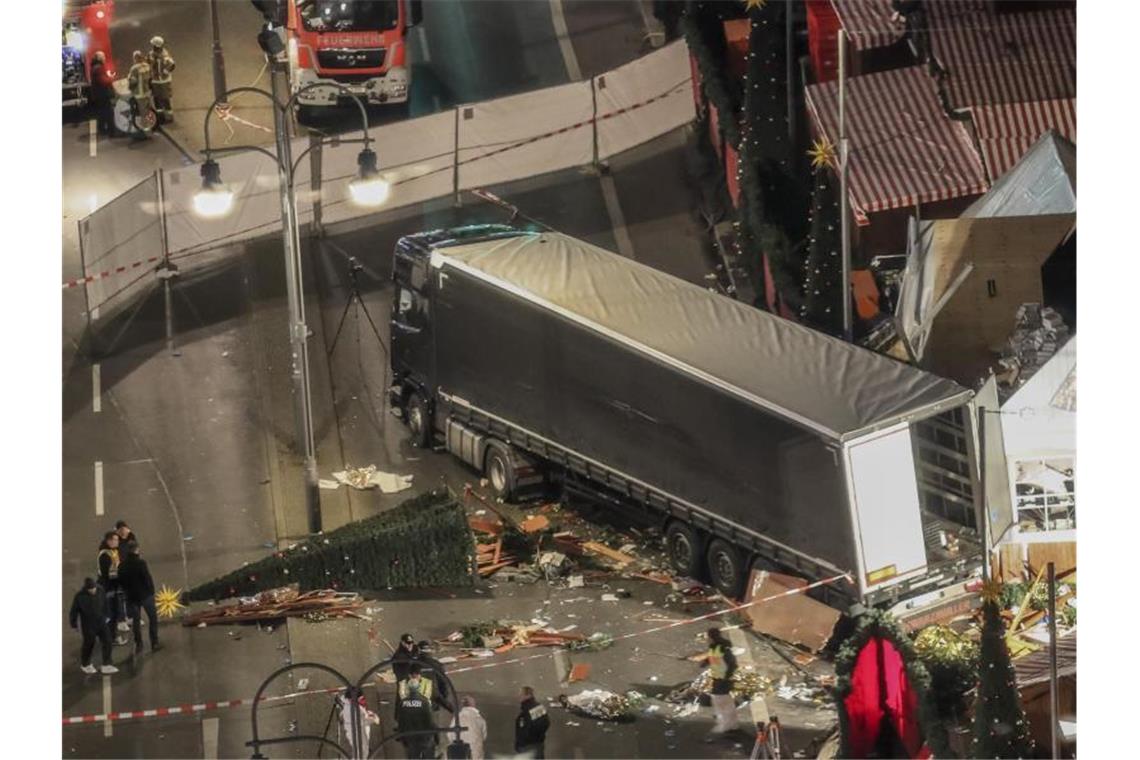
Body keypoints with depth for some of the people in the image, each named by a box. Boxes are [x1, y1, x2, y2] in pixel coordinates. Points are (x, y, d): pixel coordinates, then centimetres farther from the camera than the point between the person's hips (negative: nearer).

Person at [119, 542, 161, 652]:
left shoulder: (122, 565, -5)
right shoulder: (140, 563, -20)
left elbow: (121, 582, 3)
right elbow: (148, 578, -17)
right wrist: (151, 590, -2)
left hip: (131, 596, 4)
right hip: (145, 594, -4)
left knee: (136, 620, 16)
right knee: (153, 618, 10)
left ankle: (138, 644, 18)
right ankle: (154, 643, 9)